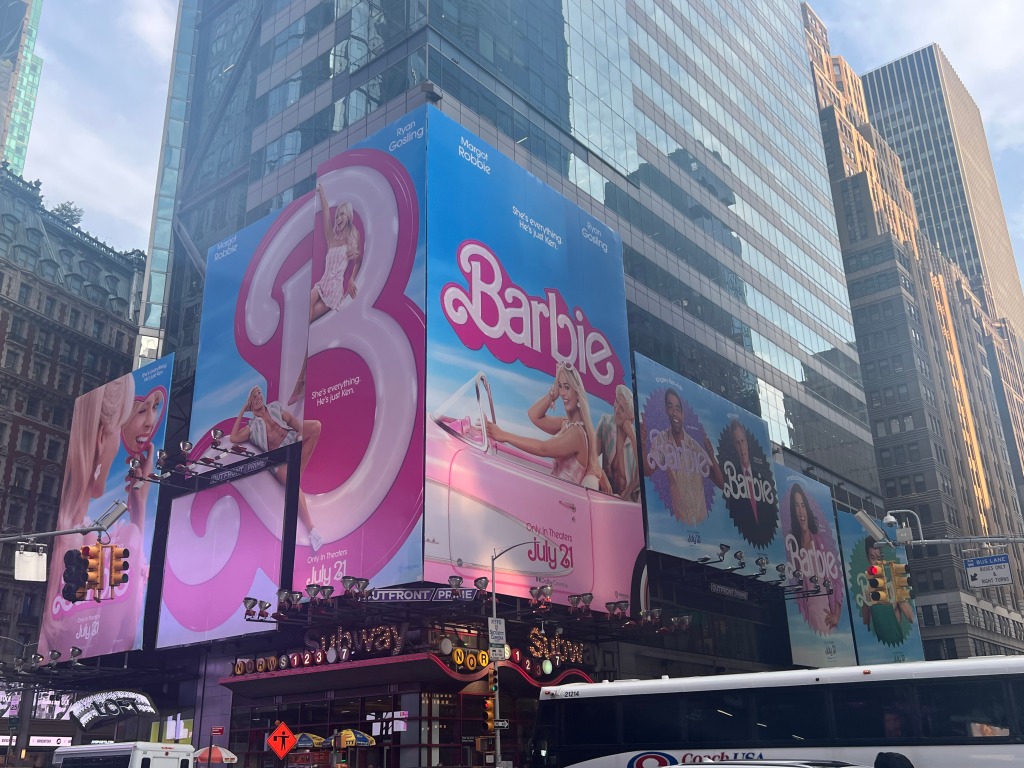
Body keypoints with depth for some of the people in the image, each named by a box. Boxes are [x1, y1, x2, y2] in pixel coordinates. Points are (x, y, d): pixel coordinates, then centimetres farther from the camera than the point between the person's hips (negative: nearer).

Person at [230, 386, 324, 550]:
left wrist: (301, 430, -14)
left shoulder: (274, 406, 21)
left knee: (315, 425, -28)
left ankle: (299, 471, -24)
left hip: (292, 439, 3)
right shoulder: (252, 426, 15)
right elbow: (233, 438, 2)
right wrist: (241, 412, 8)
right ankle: (310, 527, -38)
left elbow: (290, 419, 8)